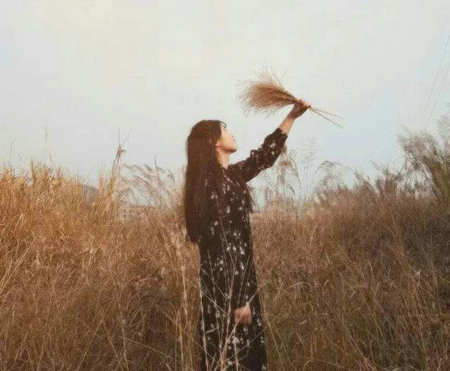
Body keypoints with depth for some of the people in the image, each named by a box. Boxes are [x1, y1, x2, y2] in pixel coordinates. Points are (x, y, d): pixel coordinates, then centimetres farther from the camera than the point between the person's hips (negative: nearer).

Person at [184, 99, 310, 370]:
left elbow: (264, 157, 23)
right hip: (226, 285, -9)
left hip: (238, 280, 9)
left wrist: (292, 116, 24)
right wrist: (238, 300, -20)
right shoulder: (214, 184, -18)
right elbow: (220, 247, -21)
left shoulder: (228, 176, 9)